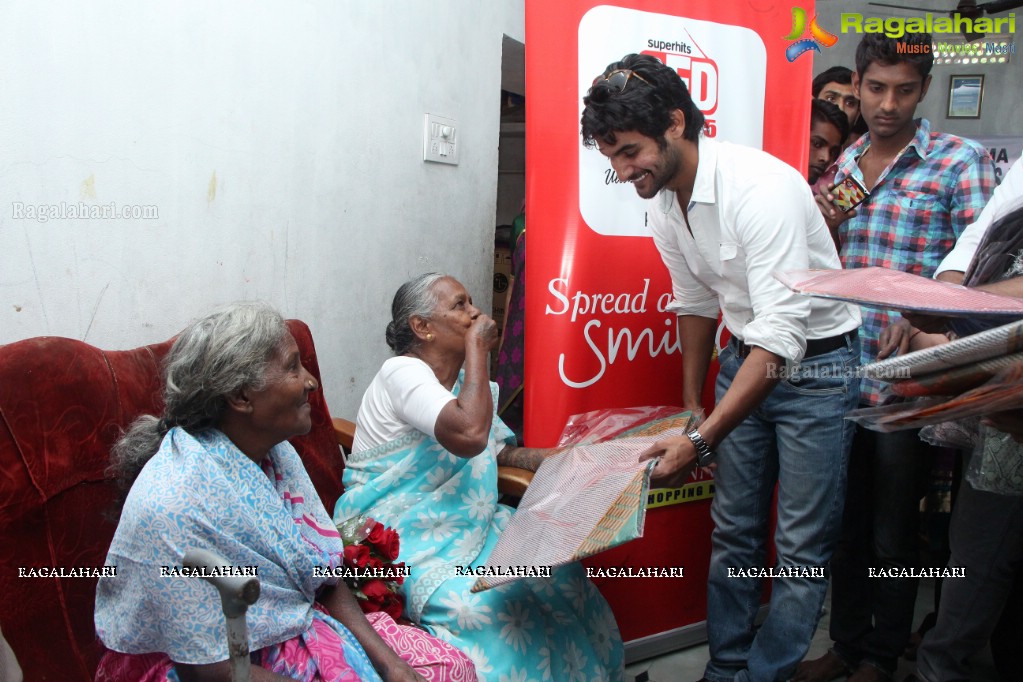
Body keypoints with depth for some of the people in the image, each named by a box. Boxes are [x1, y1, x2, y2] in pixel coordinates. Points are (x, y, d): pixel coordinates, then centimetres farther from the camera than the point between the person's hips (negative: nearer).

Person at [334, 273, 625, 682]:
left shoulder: (463, 377, 11)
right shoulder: (402, 372, -17)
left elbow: (500, 451, 16)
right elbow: (469, 435, -34)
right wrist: (476, 346, -22)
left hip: (464, 524, 8)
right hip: (398, 539, -8)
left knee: (553, 575, -8)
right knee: (477, 607, -30)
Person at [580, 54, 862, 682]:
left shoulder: (760, 188, -28)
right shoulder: (663, 203, -2)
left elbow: (781, 336, -33)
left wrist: (700, 442, -36)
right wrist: (691, 402, 17)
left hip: (815, 365, -7)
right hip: (746, 358, 7)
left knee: (803, 546, 1)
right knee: (733, 531, 12)